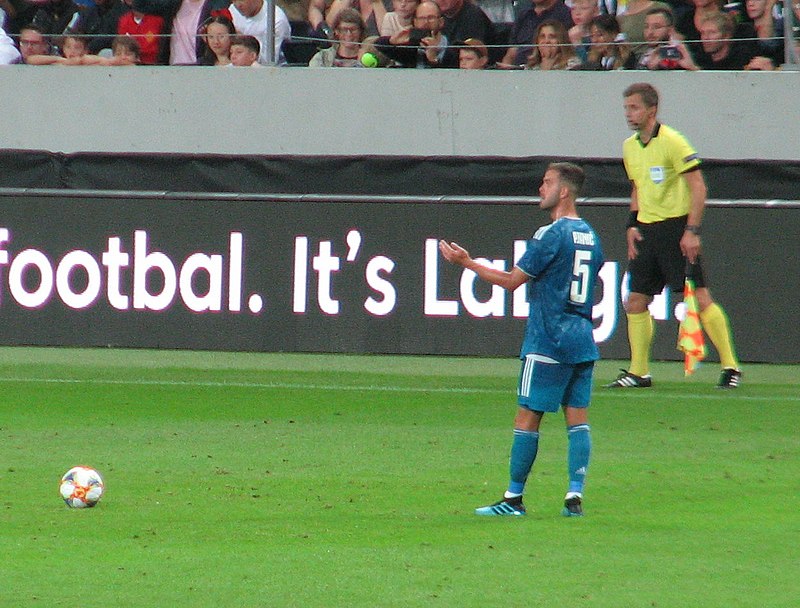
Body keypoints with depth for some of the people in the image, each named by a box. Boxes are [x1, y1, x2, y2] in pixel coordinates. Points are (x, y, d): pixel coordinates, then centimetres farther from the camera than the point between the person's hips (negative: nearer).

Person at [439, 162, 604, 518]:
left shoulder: (551, 235, -12)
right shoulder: (590, 236, 12)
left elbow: (511, 281, -8)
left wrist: (467, 263, -2)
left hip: (547, 342, -7)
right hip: (583, 341, 7)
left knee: (528, 417, -1)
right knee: (577, 417, 4)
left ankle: (514, 498, 2)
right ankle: (575, 496, -4)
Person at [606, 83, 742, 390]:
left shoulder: (672, 142, -12)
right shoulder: (629, 147, 11)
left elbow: (698, 187, -14)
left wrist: (691, 231, -18)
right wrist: (632, 226, 12)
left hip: (676, 226, -7)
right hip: (647, 232, 7)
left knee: (700, 299, -9)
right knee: (636, 301, 5)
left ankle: (730, 367, -2)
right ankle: (638, 372, 13)